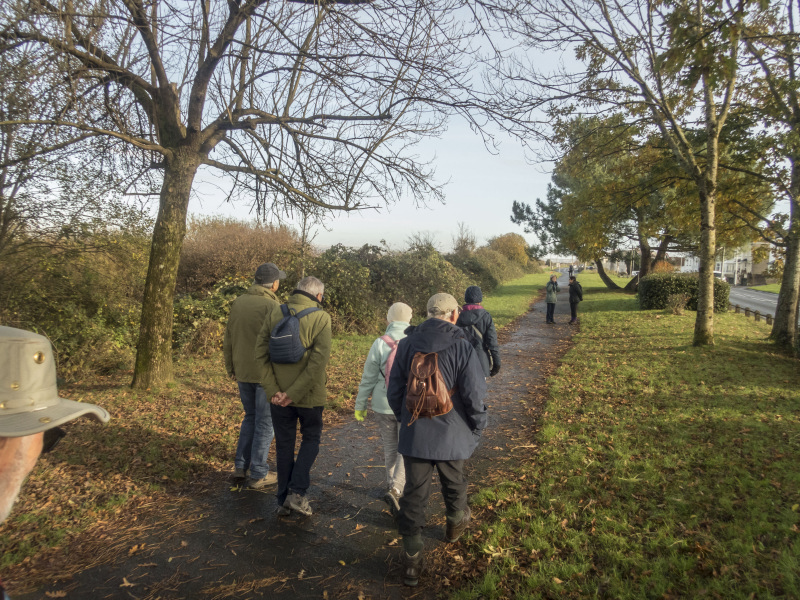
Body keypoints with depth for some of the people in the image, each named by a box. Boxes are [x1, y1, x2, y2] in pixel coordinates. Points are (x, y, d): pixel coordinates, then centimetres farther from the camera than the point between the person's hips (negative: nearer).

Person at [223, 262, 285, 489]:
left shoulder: (238, 303, 4)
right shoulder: (272, 306, -17)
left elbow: (229, 338, 10)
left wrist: (231, 368, 19)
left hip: (243, 372, 7)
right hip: (267, 374, -6)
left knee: (251, 417, 22)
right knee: (265, 422, 6)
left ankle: (241, 466, 24)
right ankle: (258, 474, 14)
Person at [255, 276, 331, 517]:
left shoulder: (275, 312, 0)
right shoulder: (321, 318, -10)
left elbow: (261, 352, -5)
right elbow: (319, 360, -19)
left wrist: (273, 390, -8)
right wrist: (294, 393, -15)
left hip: (279, 394, 3)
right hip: (309, 395, -3)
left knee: (284, 445, 15)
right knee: (311, 439, 18)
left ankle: (284, 502, 23)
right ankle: (297, 492, 8)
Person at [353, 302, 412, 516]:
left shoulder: (380, 343, -8)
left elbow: (368, 378, -4)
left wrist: (360, 405, 8)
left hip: (383, 405, 1)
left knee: (390, 447, 19)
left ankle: (393, 485, 32)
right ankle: (395, 489, -6)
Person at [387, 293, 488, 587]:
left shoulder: (406, 344, -5)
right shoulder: (462, 347, -15)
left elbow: (394, 391, 0)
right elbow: (474, 396, -15)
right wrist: (477, 428, 3)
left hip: (414, 435, 1)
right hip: (452, 436, -1)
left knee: (414, 495, 10)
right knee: (454, 485, 25)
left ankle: (412, 560, 14)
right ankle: (456, 524, 51)